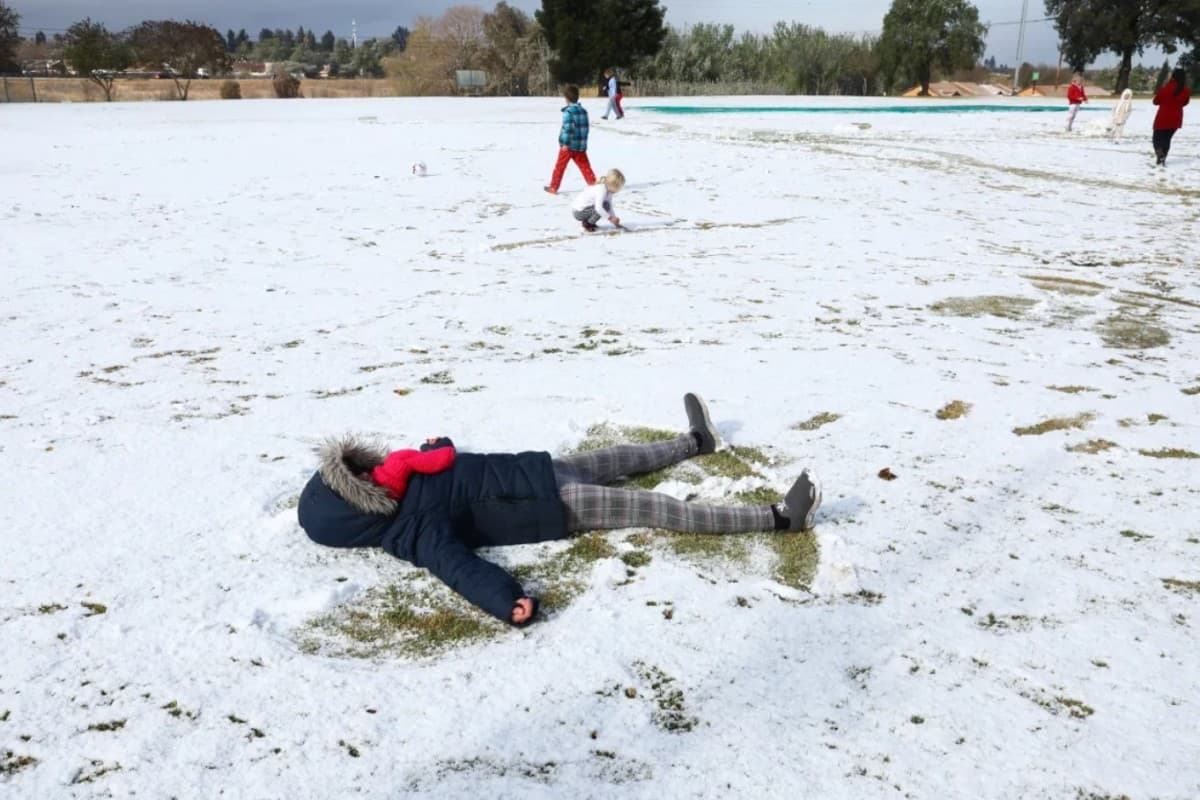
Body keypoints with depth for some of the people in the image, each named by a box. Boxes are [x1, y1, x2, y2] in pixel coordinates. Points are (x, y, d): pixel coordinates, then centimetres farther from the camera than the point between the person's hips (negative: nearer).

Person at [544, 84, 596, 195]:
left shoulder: (568, 111, -13)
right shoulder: (583, 110, 10)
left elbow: (568, 128, -21)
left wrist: (565, 143, -20)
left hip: (568, 145, -6)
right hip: (581, 146, 6)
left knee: (560, 166, 7)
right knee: (585, 166, 7)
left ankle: (553, 187, 14)